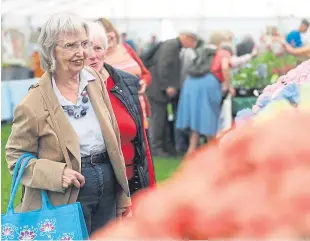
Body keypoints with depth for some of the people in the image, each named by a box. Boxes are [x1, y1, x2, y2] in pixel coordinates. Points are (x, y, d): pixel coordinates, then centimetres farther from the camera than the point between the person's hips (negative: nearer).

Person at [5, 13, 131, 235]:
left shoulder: (95, 80, 4)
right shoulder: (34, 102, -13)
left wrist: (123, 194, 13)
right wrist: (57, 174, -22)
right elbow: (16, 155, -5)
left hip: (108, 191, 5)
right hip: (67, 198, -5)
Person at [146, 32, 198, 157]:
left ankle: (165, 146, 21)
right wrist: (167, 86, -21)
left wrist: (170, 86, 10)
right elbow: (163, 66, -23)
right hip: (157, 88, -10)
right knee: (158, 118, -5)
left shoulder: (174, 45, 15)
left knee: (163, 119, 14)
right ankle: (155, 148, 1)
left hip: (161, 88, 10)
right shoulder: (171, 45, -15)